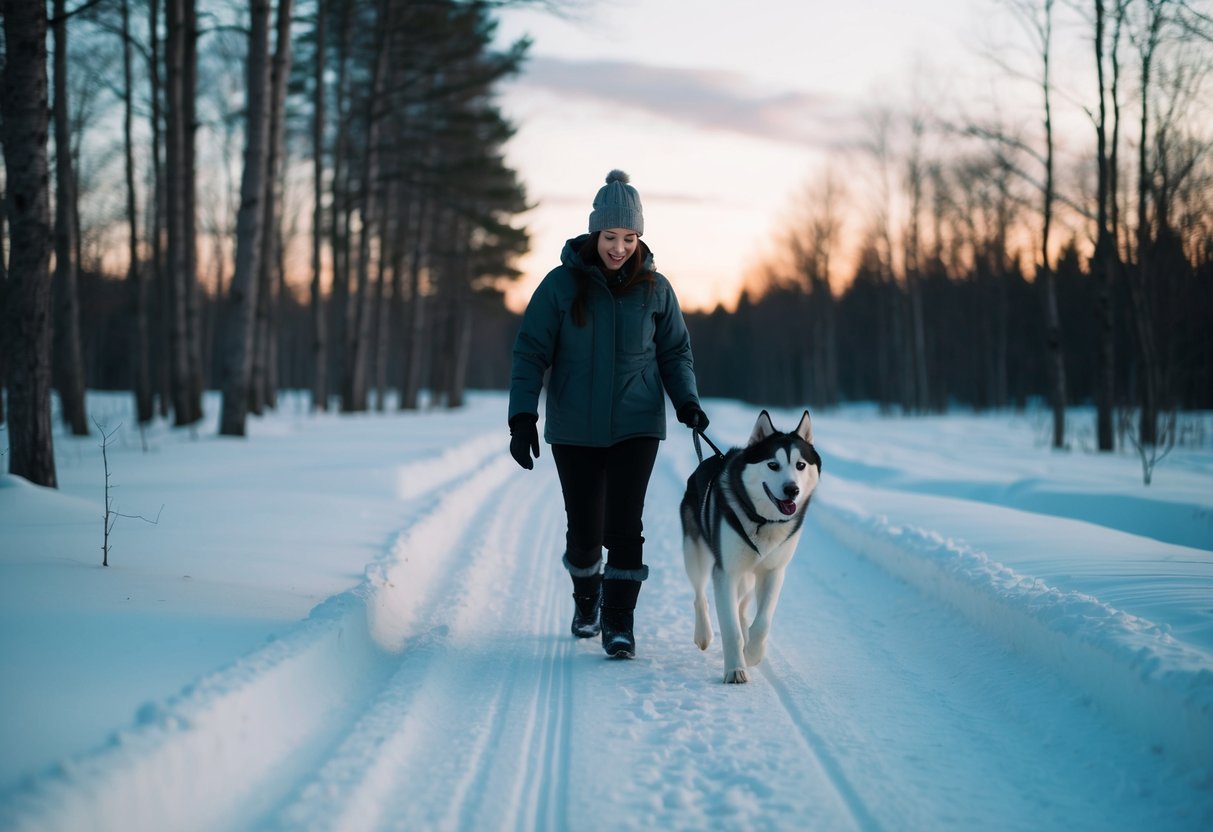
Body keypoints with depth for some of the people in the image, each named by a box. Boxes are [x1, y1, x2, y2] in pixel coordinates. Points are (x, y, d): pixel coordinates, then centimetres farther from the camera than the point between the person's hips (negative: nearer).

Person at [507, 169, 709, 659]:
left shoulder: (654, 288, 0)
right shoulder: (561, 284, -6)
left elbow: (675, 351, 9)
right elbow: (530, 353, -5)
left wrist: (686, 400, -8)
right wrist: (523, 417, -14)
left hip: (636, 425, 0)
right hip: (574, 429, 0)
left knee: (624, 525, -11)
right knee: (584, 529, 6)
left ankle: (619, 623, 0)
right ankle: (586, 597, 36)